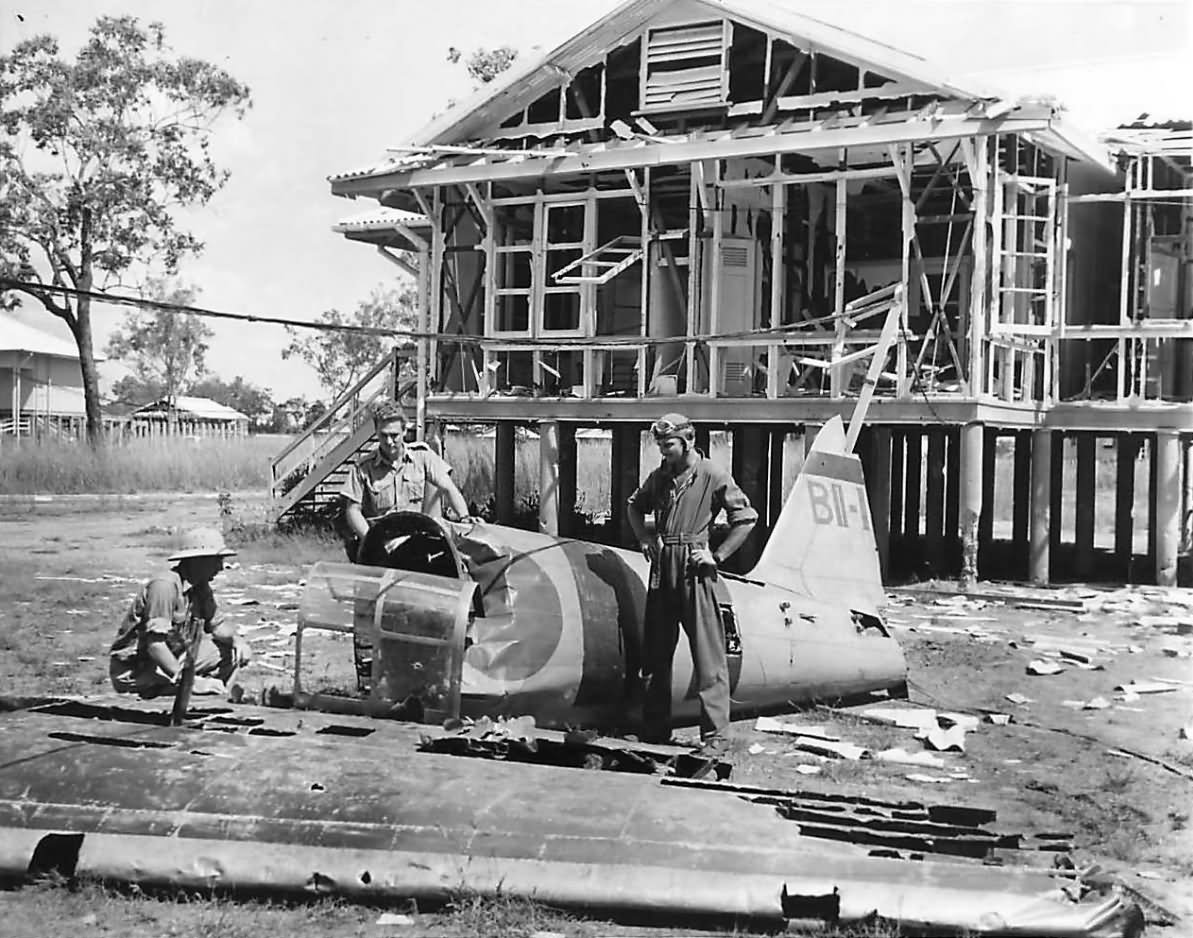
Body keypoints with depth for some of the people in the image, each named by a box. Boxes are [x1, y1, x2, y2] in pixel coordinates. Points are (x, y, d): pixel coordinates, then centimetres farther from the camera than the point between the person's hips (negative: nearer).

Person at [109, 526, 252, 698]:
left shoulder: (201, 587, 3)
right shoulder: (164, 585, -24)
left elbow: (216, 624, 14)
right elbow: (155, 645, -29)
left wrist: (235, 639, -9)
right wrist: (190, 680, -31)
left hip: (169, 659, 9)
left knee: (231, 651, 0)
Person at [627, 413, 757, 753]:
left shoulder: (713, 476, -4)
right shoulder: (659, 477, 11)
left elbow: (746, 518, -4)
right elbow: (635, 506, 29)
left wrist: (717, 555, -8)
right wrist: (644, 538, 12)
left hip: (694, 572, -6)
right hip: (662, 570, 6)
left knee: (708, 654, -6)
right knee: (655, 652, 10)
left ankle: (716, 734, -4)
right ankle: (655, 729, 20)